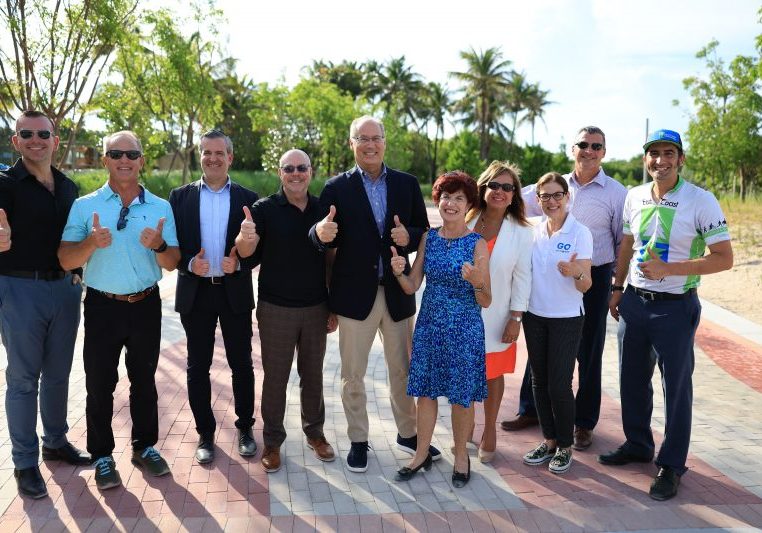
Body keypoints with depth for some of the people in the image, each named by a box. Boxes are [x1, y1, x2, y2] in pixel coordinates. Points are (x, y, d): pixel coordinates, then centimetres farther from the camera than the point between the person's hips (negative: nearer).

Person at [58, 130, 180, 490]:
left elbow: (172, 263, 1)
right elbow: (66, 261, -7)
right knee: (100, 385, 6)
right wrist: (92, 242, -27)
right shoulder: (85, 206, -2)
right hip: (103, 307, -1)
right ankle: (102, 456, 21)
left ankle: (145, 447, 29)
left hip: (146, 305, 2)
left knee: (144, 381, 14)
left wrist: (159, 246, -21)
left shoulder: (161, 208, 2)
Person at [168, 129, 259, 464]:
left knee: (241, 364, 8)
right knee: (198, 367, 8)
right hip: (195, 292, 1)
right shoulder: (181, 197, 5)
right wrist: (188, 263, -15)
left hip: (235, 292, 0)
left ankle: (245, 428, 24)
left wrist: (240, 263, -16)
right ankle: (205, 433, 22)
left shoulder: (247, 198, 3)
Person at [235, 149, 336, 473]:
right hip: (276, 309, -2)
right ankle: (272, 441, 22)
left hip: (316, 308, 3)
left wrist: (334, 307, 6)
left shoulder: (323, 209, 2)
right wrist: (245, 236, -40)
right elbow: (245, 251, -16)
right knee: (275, 377, 8)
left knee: (313, 374, 15)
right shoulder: (265, 209, -6)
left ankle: (314, 432, 32)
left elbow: (331, 260, 7)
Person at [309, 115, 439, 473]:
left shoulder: (407, 184, 2)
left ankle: (408, 433, 35)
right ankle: (358, 441, 27)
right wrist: (322, 233, -32)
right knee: (353, 375, 10)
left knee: (403, 370, 16)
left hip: (398, 293, 2)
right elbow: (325, 241, -9)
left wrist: (409, 237, -19)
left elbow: (424, 233, 3)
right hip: (355, 294, -2)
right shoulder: (336, 188, -4)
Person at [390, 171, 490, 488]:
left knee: (462, 396, 8)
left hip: (464, 329, -3)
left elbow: (485, 302, -9)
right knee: (425, 390, 11)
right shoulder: (428, 238, 1)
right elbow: (412, 287, 2)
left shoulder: (477, 244, -10)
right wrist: (399, 272, -19)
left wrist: (477, 282, -30)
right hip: (429, 325, 3)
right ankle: (422, 454, 29)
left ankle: (461, 456, 29)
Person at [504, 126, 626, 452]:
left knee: (588, 352, 7)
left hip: (594, 278, -3)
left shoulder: (616, 193, -3)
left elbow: (624, 242, 1)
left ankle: (584, 422, 22)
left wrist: (618, 285, -3)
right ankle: (530, 410, 28)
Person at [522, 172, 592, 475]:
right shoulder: (534, 231, 4)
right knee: (540, 382, 10)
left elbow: (586, 285, -14)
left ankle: (565, 446, 15)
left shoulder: (580, 233, -10)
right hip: (535, 316, 5)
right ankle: (549, 441, 25)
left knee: (559, 385, -3)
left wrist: (577, 273, -35)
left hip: (567, 319, -5)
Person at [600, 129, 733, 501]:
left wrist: (667, 269, -23)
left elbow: (724, 258, -15)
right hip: (634, 300, 5)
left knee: (676, 385, 5)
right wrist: (617, 289, 15)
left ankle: (672, 465, 19)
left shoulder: (701, 201, -14)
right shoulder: (634, 196, 3)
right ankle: (637, 444, 36)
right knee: (632, 379, 16)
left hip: (675, 306, -5)